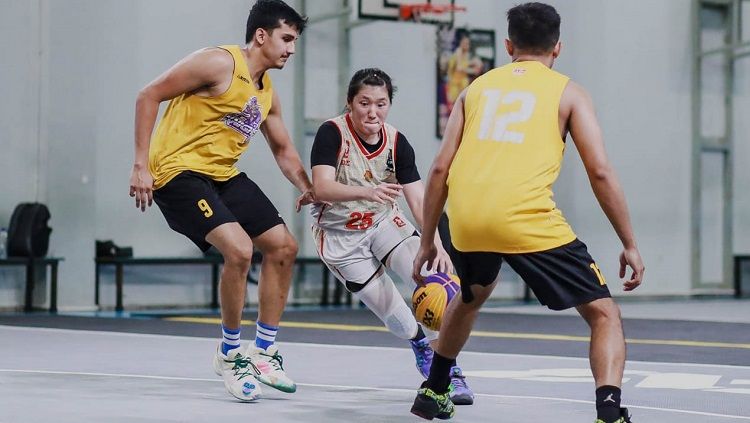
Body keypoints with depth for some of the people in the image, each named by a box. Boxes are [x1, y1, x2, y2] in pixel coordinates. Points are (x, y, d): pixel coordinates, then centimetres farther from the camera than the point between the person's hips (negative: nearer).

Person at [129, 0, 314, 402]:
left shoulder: (267, 92, 11)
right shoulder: (220, 63, -15)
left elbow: (282, 149, 24)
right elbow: (149, 96, -14)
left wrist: (309, 189, 5)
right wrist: (141, 164, -19)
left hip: (223, 174, 10)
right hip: (180, 171, -9)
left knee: (283, 246, 7)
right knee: (238, 249, -25)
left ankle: (263, 352, 17)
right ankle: (230, 354, -5)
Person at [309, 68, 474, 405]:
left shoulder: (397, 143, -12)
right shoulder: (332, 133, -22)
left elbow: (419, 200, -15)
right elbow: (321, 188, -35)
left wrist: (437, 245, -30)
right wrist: (367, 192, -52)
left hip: (384, 222, 3)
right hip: (339, 234, -3)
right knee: (385, 304, -4)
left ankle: (447, 367, -10)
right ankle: (421, 347, 30)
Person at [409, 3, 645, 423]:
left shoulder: (478, 87, 22)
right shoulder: (568, 92, 12)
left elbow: (441, 169, 17)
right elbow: (600, 171, 3)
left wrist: (427, 242, 24)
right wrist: (630, 244, 8)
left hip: (467, 218, 5)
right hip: (526, 218, -4)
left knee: (472, 296, 36)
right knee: (604, 313, 5)